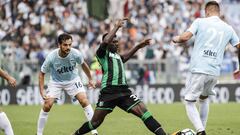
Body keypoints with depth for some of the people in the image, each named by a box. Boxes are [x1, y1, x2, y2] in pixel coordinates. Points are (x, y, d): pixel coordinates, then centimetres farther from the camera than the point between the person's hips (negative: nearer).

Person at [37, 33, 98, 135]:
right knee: (47, 106, -12)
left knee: (84, 101, -14)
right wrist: (42, 91, -21)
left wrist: (90, 79, 9)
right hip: (56, 81, -1)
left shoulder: (75, 54, -25)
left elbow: (83, 64, -1)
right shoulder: (51, 57, -29)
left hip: (73, 80, 1)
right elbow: (42, 73, -14)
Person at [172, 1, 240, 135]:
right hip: (215, 72, 4)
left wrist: (176, 39, 12)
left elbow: (185, 37, -11)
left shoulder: (200, 22, 0)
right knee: (204, 98, 29)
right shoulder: (228, 28, 11)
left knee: (189, 102, 5)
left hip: (198, 70, -4)